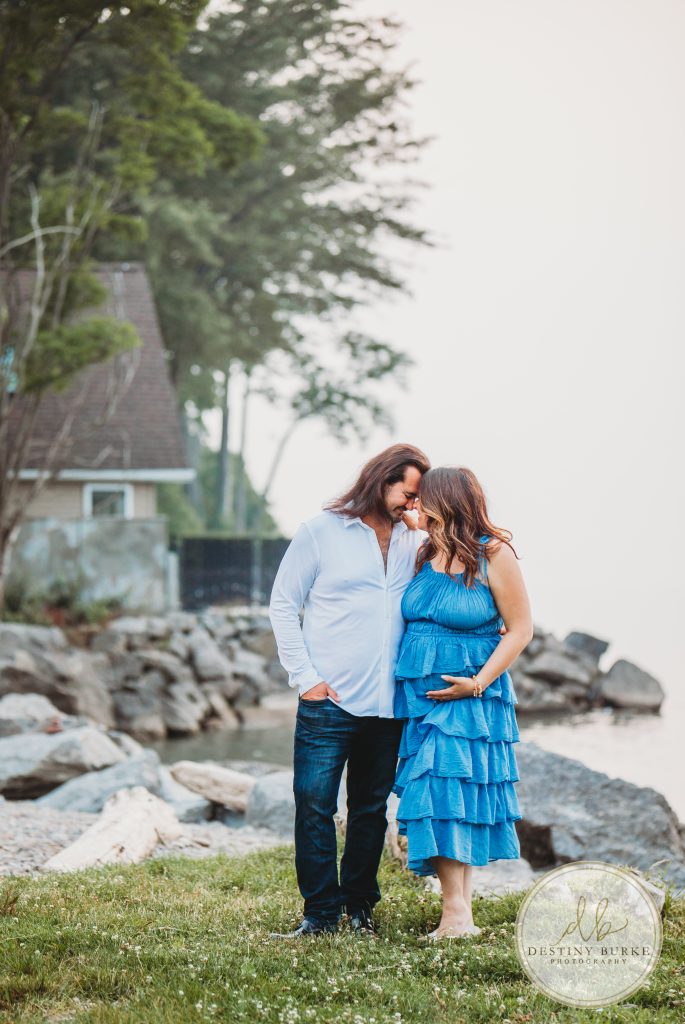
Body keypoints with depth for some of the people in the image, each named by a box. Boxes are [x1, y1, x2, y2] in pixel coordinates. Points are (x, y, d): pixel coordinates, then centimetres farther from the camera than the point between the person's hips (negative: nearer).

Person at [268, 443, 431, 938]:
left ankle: (360, 905, 19)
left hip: (388, 704, 4)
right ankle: (321, 912, 2)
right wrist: (305, 676, -5)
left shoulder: (415, 542, 12)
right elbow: (283, 605, 2)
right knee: (314, 804, -6)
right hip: (329, 700, -3)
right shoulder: (322, 531, 1)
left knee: (372, 808, 9)